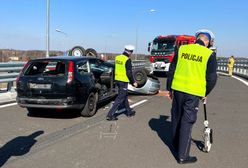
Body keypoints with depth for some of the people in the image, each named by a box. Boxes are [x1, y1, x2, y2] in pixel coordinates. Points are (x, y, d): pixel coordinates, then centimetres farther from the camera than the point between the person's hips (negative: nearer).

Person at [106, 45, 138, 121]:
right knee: (120, 98, -2)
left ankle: (129, 111, 33)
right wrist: (133, 82, -7)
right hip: (123, 81, -8)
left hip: (117, 79, 9)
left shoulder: (117, 57, 8)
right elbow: (129, 73, -17)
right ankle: (110, 114, -3)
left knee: (125, 96, 20)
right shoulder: (127, 60, -16)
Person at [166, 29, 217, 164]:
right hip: (194, 92, -3)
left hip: (178, 88, 4)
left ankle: (175, 145, 37)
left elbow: (171, 70, 5)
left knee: (176, 118, 19)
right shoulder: (210, 54, -5)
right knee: (187, 123, 3)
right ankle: (182, 156, 12)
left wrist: (169, 88, 14)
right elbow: (212, 78, -4)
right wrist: (205, 93, 12)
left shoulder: (182, 49, 3)